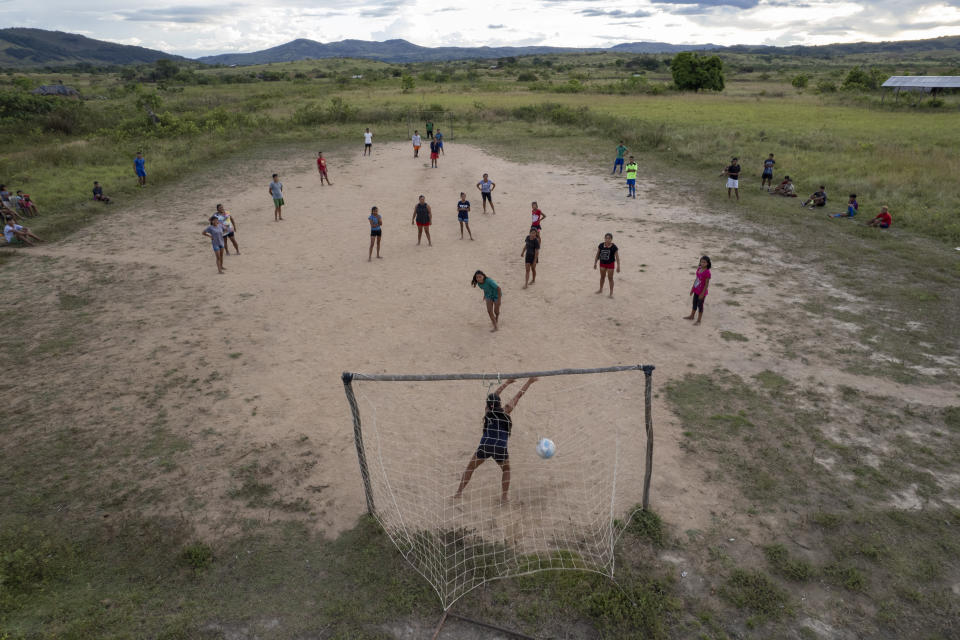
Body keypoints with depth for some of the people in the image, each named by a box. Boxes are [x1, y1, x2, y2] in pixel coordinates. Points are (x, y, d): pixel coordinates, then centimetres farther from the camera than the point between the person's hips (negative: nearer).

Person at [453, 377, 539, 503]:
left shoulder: (488, 411, 14)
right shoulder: (505, 411, 8)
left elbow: (494, 395, 29)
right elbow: (518, 395, 16)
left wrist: (507, 383, 39)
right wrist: (529, 382, 24)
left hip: (485, 445, 1)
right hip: (501, 448, -1)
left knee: (470, 467, 20)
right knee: (506, 469, 26)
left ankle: (459, 492, 18)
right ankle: (504, 496, 18)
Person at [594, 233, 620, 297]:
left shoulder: (614, 247, -15)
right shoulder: (601, 245, -7)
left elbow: (617, 257, -10)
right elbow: (597, 255, 4)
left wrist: (618, 267, -11)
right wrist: (595, 263, 7)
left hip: (610, 264, -3)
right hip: (602, 263, 4)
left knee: (610, 278, 2)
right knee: (602, 277, 18)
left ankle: (611, 292, 11)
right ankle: (601, 289, 36)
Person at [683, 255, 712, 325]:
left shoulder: (707, 272, -24)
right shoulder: (699, 269, -1)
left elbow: (706, 284, -20)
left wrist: (702, 294, -18)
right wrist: (692, 288, 15)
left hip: (702, 292, -7)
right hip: (696, 290, 7)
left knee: (700, 305, 6)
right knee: (694, 303, 22)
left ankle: (699, 320, 21)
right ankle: (691, 316, 41)